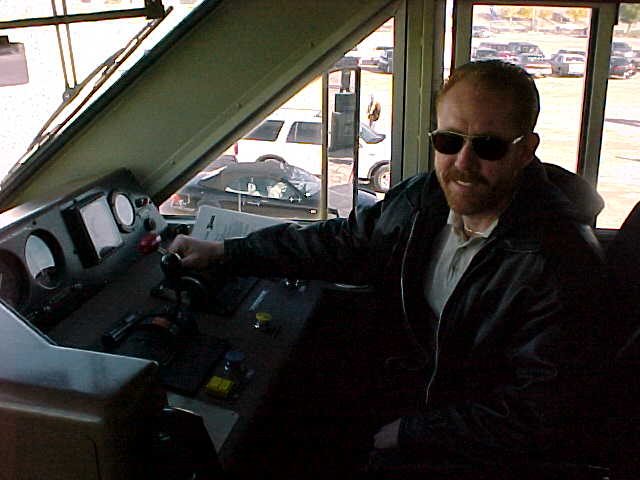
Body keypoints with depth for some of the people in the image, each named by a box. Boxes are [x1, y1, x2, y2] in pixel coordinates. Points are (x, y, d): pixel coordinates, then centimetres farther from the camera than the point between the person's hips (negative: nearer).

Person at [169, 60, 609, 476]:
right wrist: (223, 252, 5)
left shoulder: (562, 266, -27)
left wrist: (406, 434, -17)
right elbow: (345, 244, 7)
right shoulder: (422, 198, -6)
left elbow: (534, 420, -23)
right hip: (422, 386, 6)